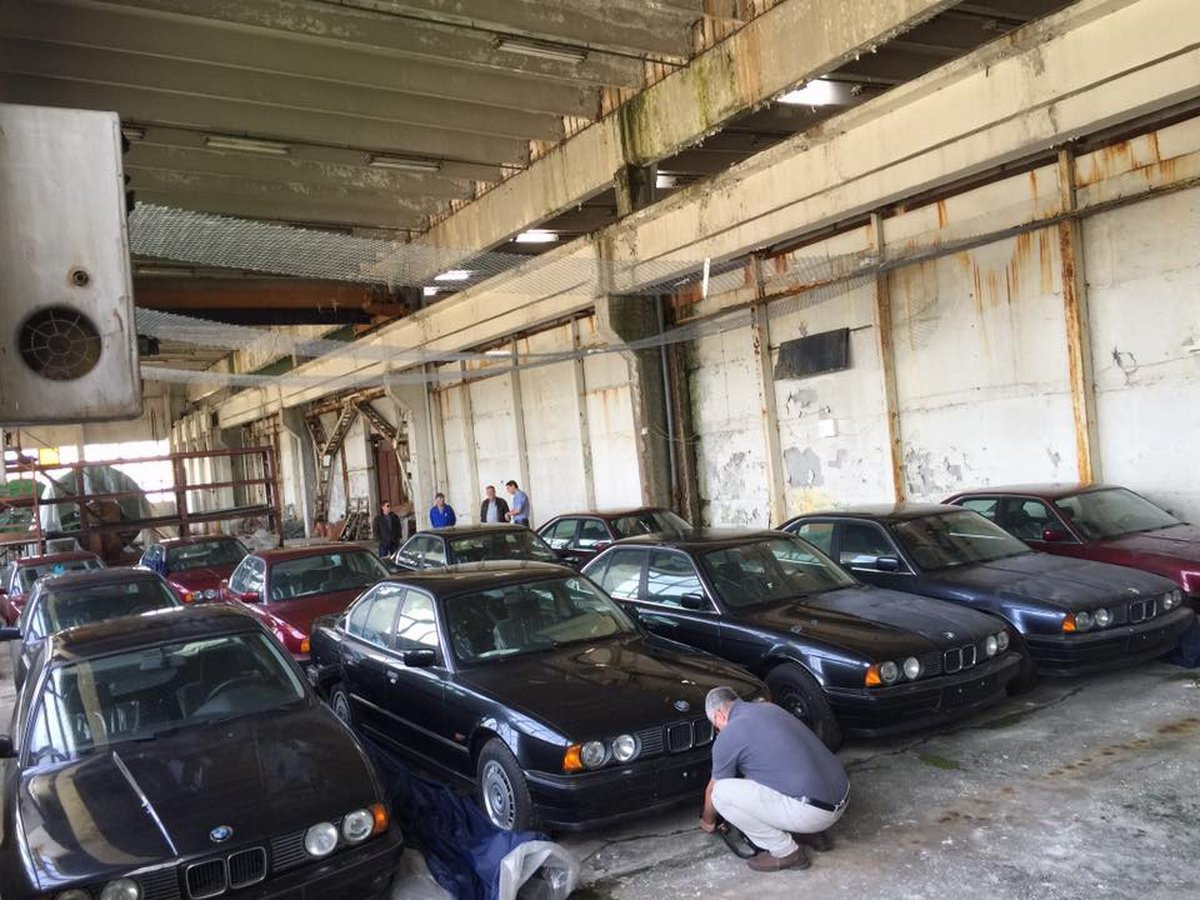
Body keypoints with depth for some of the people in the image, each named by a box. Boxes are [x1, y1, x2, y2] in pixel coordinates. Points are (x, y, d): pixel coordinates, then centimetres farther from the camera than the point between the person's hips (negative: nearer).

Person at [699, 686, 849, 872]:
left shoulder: (728, 736, -5)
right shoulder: (769, 708, 17)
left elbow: (713, 789, 11)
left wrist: (708, 820, 33)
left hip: (813, 811, -9)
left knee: (722, 793, -6)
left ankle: (785, 852, 3)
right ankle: (813, 833, 22)